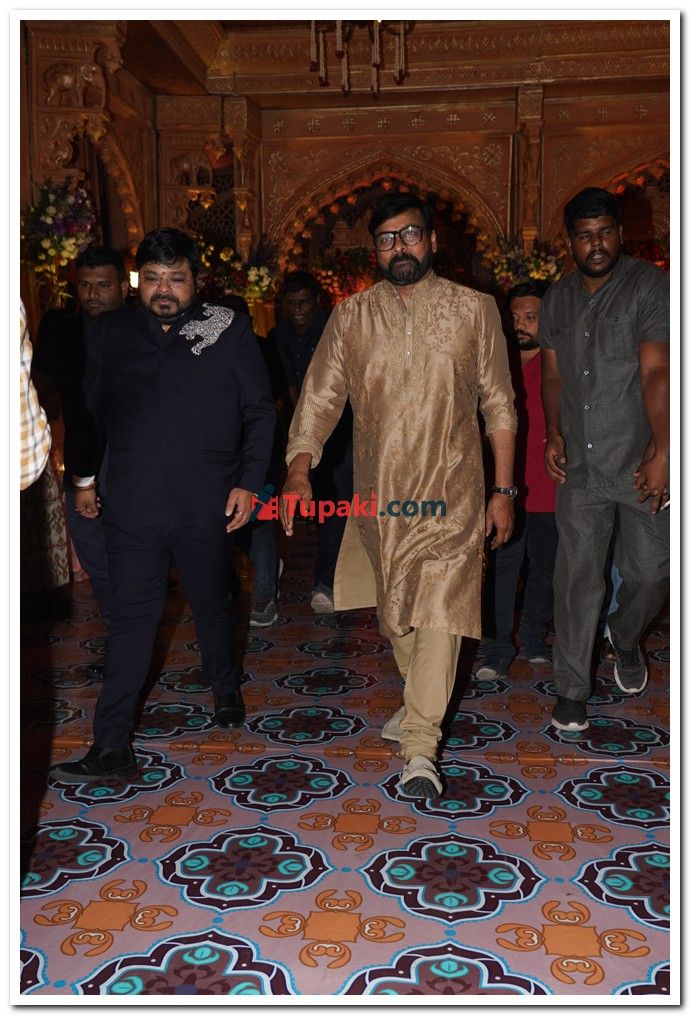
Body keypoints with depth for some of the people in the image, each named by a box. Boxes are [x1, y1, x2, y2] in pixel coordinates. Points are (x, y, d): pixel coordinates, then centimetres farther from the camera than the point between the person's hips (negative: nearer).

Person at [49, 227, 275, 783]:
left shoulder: (228, 329, -1)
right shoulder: (111, 331, 6)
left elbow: (260, 412, 1)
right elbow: (92, 411, 15)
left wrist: (249, 481, -6)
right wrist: (84, 478, 15)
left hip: (207, 504, -1)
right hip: (133, 503, 1)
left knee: (213, 603, 16)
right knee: (130, 618, 1)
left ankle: (226, 690, 42)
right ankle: (112, 746, 8)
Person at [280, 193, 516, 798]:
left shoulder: (474, 311, -1)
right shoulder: (351, 318, 2)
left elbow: (499, 405, 1)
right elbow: (320, 396, -3)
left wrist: (503, 489, -2)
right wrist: (299, 469, -19)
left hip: (450, 493, -3)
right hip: (378, 493, 3)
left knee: (440, 611, -8)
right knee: (394, 609, 17)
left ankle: (420, 748, 1)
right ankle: (419, 698, 42)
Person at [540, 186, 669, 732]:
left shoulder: (651, 286, -6)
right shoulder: (558, 298, 11)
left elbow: (657, 371, -15)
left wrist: (662, 450, -22)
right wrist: (553, 433, 0)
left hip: (642, 463, -3)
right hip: (580, 466, 3)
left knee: (649, 571, 7)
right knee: (578, 578, 3)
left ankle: (626, 637, 40)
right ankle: (572, 690, 15)